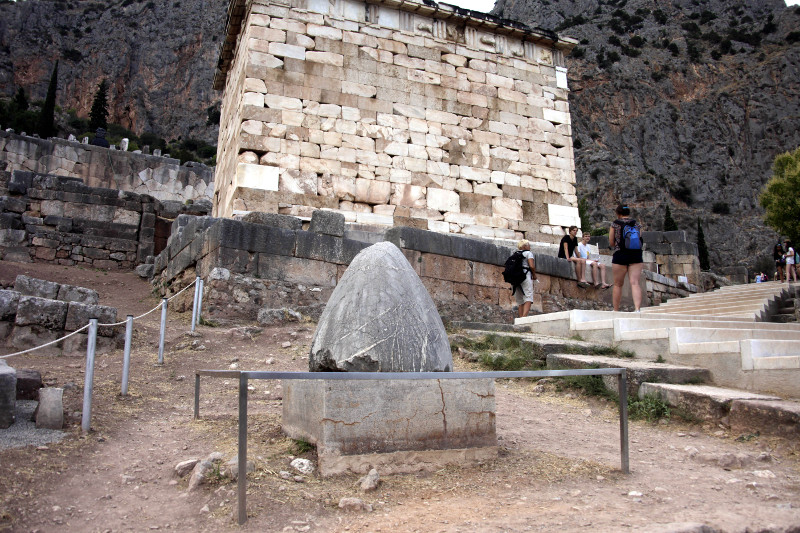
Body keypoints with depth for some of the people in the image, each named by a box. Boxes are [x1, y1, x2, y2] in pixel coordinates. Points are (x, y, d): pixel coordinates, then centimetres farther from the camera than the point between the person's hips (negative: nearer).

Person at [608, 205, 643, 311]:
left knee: (618, 284, 7)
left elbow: (611, 242, -1)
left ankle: (616, 310, 12)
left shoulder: (615, 224, 0)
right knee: (635, 283, -4)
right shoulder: (636, 224, 7)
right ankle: (637, 308, -18)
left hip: (620, 255, -2)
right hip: (636, 255, 2)